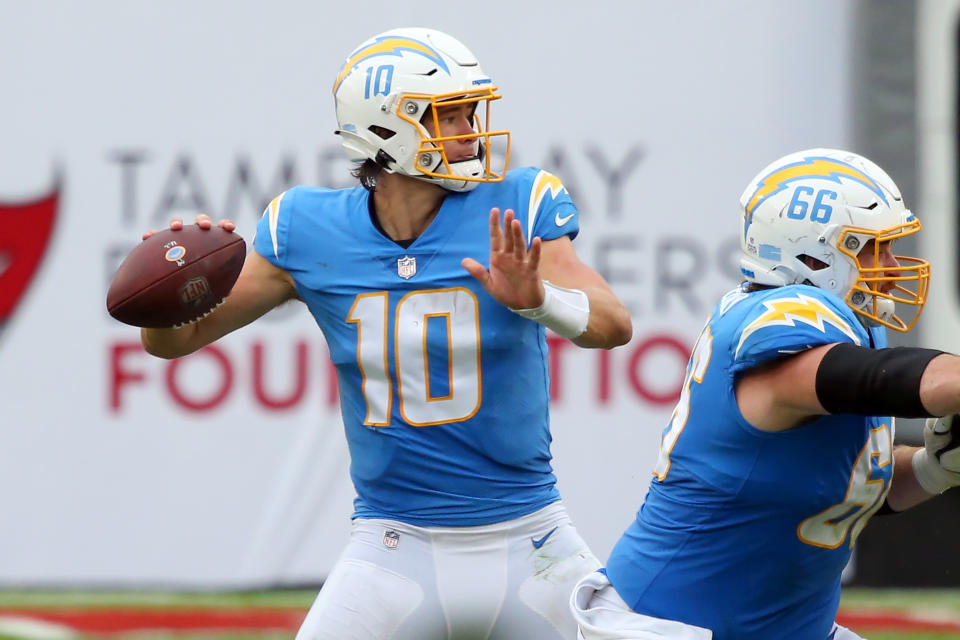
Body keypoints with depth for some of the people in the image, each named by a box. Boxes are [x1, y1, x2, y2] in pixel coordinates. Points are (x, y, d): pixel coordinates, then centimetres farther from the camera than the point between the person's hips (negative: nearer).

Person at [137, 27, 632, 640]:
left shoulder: (514, 209, -7)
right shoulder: (311, 232, -3)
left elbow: (613, 325, -21)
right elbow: (174, 338, 5)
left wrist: (535, 298, -41)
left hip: (526, 541, 0)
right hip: (395, 554, 0)